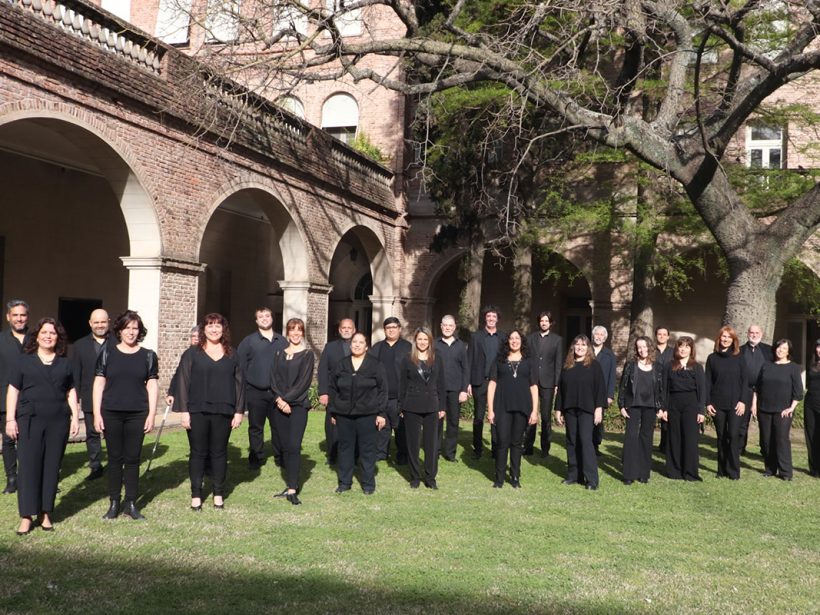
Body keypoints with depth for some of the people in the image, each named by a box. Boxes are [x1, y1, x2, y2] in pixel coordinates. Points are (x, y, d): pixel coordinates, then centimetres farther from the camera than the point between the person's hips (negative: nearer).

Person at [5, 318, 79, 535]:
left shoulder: (65, 363, 13)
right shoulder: (24, 361, 6)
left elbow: (71, 392, 14)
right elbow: (13, 390, 4)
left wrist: (75, 417, 6)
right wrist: (10, 419, -4)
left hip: (58, 422, 2)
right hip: (30, 421, -2)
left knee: (52, 467, 4)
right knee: (29, 466, -2)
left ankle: (45, 513, 13)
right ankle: (27, 516, 4)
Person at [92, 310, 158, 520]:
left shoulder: (148, 356, 5)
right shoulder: (107, 352, 4)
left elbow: (152, 386, 6)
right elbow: (99, 384, 4)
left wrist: (151, 414, 0)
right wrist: (97, 413, -2)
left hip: (137, 415, 0)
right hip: (111, 414, 0)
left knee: (132, 459, 5)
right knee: (115, 459, 6)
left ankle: (131, 503, 14)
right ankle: (114, 503, 16)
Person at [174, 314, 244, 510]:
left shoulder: (231, 355, 9)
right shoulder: (192, 353, 3)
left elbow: (239, 383, 8)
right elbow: (183, 382, 0)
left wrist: (239, 411, 2)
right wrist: (183, 410, -7)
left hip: (223, 412, 1)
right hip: (197, 411, -1)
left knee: (219, 453, 7)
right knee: (198, 453, 5)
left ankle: (218, 494, 16)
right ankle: (196, 495, 11)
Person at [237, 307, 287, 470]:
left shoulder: (282, 341, 8)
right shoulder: (249, 341, 1)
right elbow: (240, 366, 0)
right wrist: (244, 387, -5)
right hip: (256, 392, -1)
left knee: (279, 426, 6)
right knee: (256, 427, 7)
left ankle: (280, 457, 18)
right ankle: (256, 458, 17)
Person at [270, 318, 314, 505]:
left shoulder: (307, 355, 1)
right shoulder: (279, 354, 14)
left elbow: (304, 381, -7)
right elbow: (274, 379, 7)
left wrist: (286, 399, -12)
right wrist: (279, 399, -9)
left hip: (298, 405, -4)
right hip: (280, 405, 4)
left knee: (294, 446, -12)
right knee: (285, 446, 6)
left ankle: (292, 489, -14)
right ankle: (291, 485, 14)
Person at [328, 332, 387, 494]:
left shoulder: (375, 365, -1)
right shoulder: (341, 365, 7)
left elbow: (383, 389, -3)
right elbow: (332, 388, 12)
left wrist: (381, 413, -8)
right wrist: (333, 411, 7)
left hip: (368, 414, -3)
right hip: (344, 414, 3)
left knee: (368, 449, 2)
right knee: (345, 447, 9)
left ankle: (368, 483, 13)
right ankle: (344, 482, 20)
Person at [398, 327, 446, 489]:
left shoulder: (437, 360, 6)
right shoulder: (407, 359, 1)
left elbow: (441, 385, 7)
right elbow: (402, 384, 1)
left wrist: (442, 407, 3)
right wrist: (401, 407, -3)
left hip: (431, 407, 1)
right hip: (412, 407, -1)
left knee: (432, 443, 3)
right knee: (412, 443, 5)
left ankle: (430, 477, 13)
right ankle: (415, 477, 16)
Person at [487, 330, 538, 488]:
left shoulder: (529, 362, 9)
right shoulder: (499, 360, 7)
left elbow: (534, 387, 7)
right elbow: (492, 384, 4)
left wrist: (535, 410, 0)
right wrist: (490, 409, -3)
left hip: (522, 407, 1)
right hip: (502, 407, -1)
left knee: (517, 442, 7)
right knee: (502, 442, -2)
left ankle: (515, 477, 16)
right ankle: (499, 478, 7)